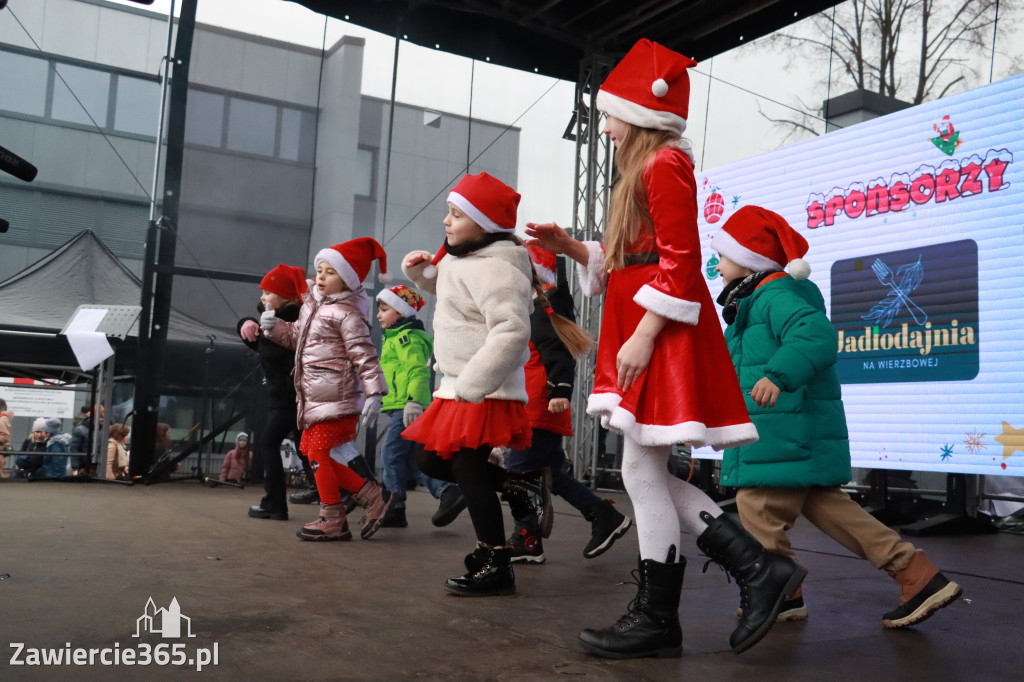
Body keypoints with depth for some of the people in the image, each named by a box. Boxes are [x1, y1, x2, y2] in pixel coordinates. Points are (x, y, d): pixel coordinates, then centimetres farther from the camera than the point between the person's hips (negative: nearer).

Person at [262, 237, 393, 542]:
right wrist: (274, 326, 10)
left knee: (319, 453, -6)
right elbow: (296, 337, 28)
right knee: (317, 452, 10)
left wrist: (374, 393, -23)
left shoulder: (346, 313, -12)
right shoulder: (311, 305, 15)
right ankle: (372, 496, 16)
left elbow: (364, 355, -17)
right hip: (314, 397, 10)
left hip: (335, 397, -10)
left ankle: (333, 519, 8)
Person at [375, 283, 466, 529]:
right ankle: (447, 491, 4)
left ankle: (394, 508, 0)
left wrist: (413, 401, -30)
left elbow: (417, 371, -22)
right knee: (409, 458, 9)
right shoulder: (395, 337, 23)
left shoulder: (406, 337, -10)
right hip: (400, 407, 10)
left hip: (406, 408, -10)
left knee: (391, 454, -7)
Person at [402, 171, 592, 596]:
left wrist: (471, 385, -28)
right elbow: (447, 291, 35)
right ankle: (516, 488, 22)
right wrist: (423, 273, 15)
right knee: (430, 460, 14)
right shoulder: (463, 261, 14)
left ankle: (496, 567, 9)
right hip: (460, 388, 10)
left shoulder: (495, 268, -19)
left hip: (485, 394, -10)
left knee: (467, 470, -4)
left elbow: (511, 330, -29)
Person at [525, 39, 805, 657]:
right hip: (646, 337, 10)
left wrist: (643, 335, -21)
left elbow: (680, 261, -17)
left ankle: (656, 620, 5)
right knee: (648, 474, 8)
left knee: (643, 470, -6)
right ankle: (758, 568, 10)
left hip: (664, 337, -10)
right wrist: (570, 248, 14)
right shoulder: (648, 169, 24)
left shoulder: (665, 164, -7)